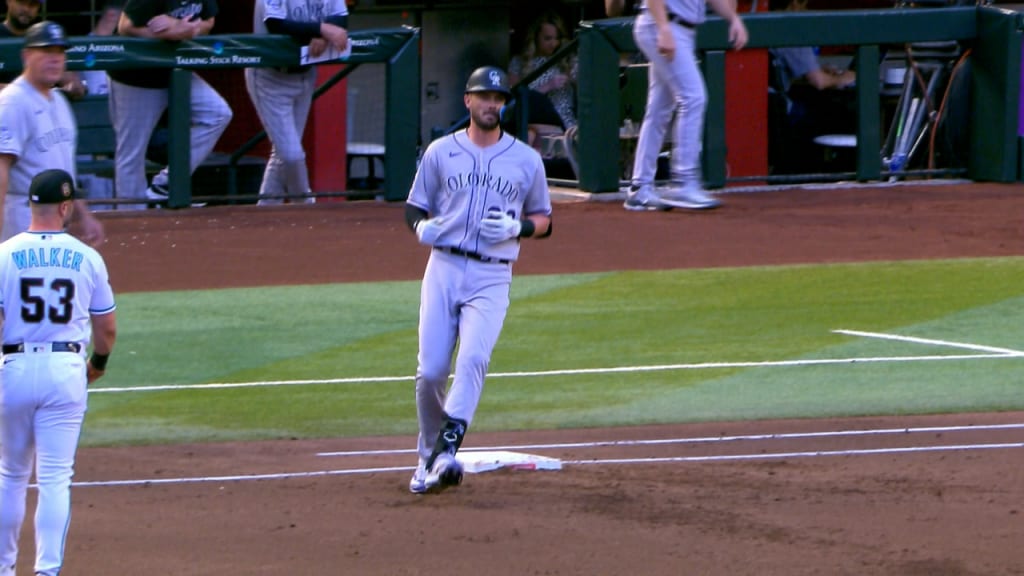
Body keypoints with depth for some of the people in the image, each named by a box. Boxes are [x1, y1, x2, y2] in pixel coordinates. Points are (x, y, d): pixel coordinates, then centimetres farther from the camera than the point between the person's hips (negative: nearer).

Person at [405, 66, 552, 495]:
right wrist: (422, 227, -10)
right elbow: (414, 208, 13)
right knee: (430, 370, -5)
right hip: (443, 269, 1)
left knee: (473, 359, -23)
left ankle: (447, 450, -32)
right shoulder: (441, 152, 9)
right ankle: (428, 459, 13)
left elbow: (544, 221, 15)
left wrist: (517, 227, -8)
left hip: (492, 277, -1)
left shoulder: (526, 160, 9)